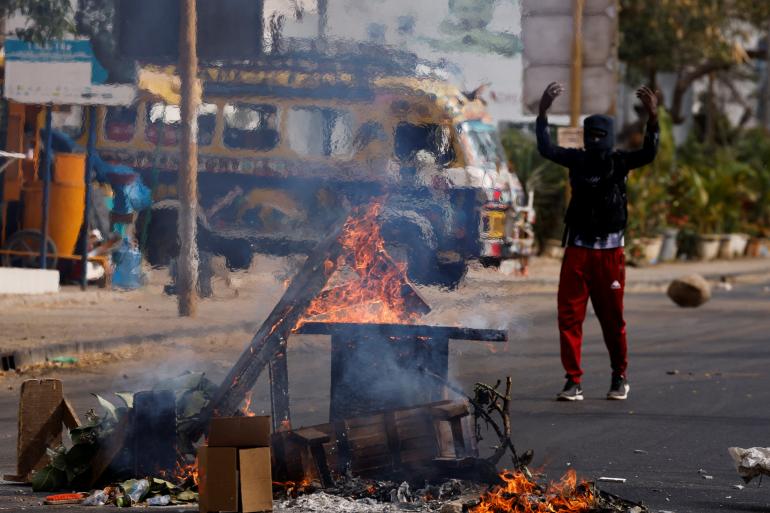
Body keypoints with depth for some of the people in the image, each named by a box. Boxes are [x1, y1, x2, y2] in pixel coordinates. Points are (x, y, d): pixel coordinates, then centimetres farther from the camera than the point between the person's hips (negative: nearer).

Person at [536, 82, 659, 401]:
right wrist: (543, 112, -19)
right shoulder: (577, 160, 4)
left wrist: (653, 117, -31)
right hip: (577, 249, 2)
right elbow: (546, 149, -8)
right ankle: (573, 382, 0)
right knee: (569, 316, -4)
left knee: (612, 318, 5)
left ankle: (620, 377, 21)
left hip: (609, 251, -2)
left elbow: (648, 153, -17)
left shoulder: (619, 162, -1)